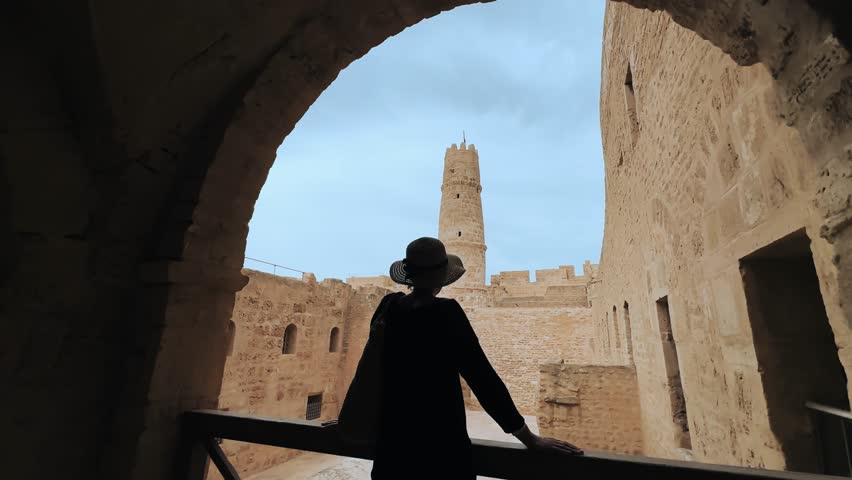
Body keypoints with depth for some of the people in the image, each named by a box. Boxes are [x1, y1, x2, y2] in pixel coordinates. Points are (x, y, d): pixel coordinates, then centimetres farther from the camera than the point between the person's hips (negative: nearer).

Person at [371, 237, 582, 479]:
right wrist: (531, 439, -8)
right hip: (439, 444, -4)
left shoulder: (389, 306, -2)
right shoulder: (445, 312, -18)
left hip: (392, 437, 5)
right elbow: (482, 377, -17)